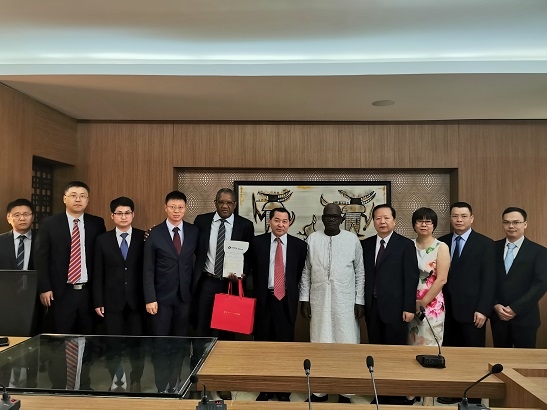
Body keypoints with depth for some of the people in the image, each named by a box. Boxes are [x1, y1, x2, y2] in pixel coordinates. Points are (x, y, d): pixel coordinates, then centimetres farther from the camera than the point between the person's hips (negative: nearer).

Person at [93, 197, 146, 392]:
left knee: (137, 344, 6)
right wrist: (98, 302, -1)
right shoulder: (103, 240, 4)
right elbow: (98, 273, 4)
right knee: (113, 345, 7)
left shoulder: (143, 238, 1)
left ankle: (136, 381, 22)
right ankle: (118, 381, 25)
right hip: (112, 301, 1)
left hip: (137, 300, -1)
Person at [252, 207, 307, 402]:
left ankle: (283, 390, 23)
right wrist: (254, 294, 0)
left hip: (286, 300, 0)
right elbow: (252, 270, 5)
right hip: (263, 299, 1)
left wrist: (292, 294, 1)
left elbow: (301, 274, 4)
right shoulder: (257, 242, 0)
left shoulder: (299, 245, -1)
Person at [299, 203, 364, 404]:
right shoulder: (312, 239, 2)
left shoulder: (352, 239, -1)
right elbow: (306, 272, 6)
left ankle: (345, 392, 19)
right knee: (319, 345, 8)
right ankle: (319, 391, 22)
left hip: (345, 301, -1)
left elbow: (360, 272, 2)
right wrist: (304, 299, 3)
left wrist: (359, 301, -1)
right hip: (319, 301, 1)